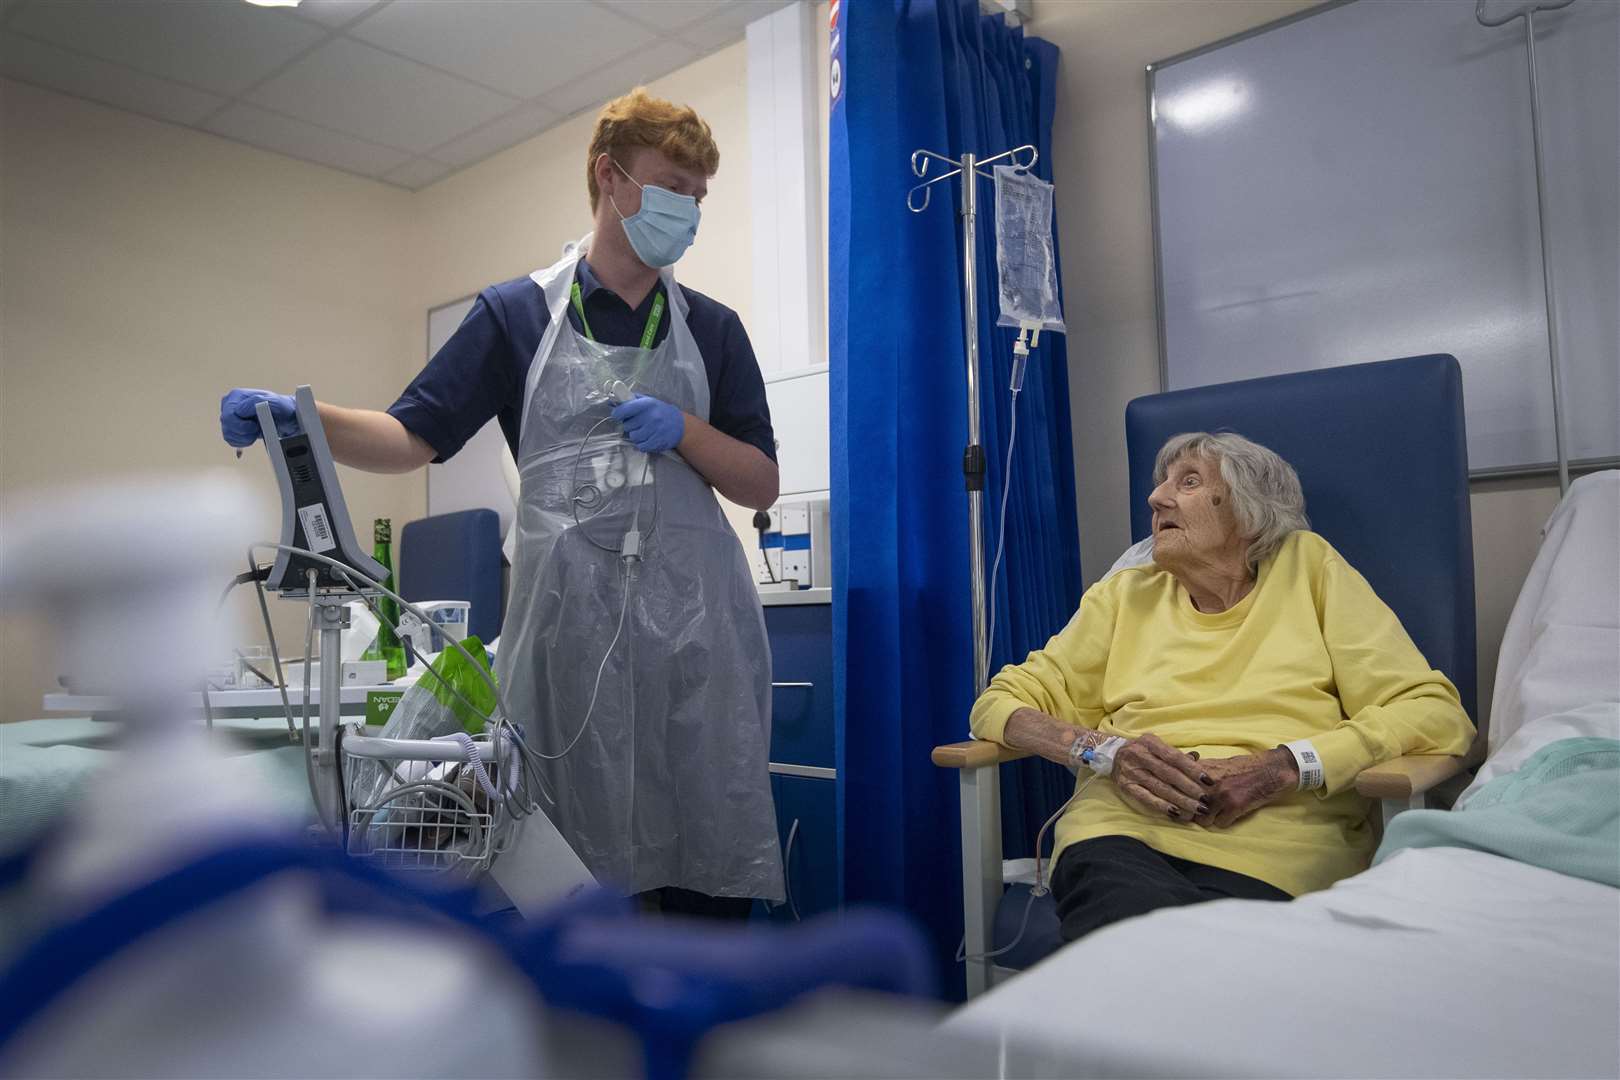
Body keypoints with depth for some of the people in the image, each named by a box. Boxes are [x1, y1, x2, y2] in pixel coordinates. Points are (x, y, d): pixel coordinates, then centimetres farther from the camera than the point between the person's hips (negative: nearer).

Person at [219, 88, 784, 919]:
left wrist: (682, 430, -8)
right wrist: (299, 416, -16)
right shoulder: (516, 314, 7)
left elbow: (761, 485, 10)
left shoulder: (713, 330, 12)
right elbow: (413, 438, 2)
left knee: (713, 877, 4)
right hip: (571, 622, -1)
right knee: (579, 870, 6)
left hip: (696, 625, 2)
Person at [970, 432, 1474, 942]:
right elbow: (1001, 702, 14)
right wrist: (1103, 749, -7)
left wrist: (1284, 766, -11)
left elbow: (1435, 711, 5)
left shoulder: (1309, 567, 13)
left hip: (1272, 848, -1)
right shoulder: (1125, 594, 19)